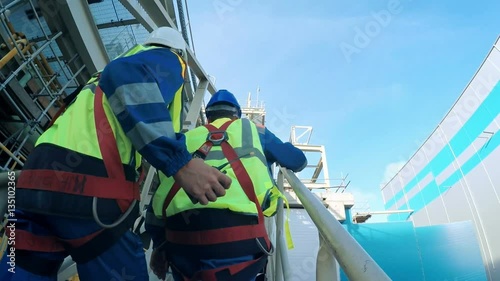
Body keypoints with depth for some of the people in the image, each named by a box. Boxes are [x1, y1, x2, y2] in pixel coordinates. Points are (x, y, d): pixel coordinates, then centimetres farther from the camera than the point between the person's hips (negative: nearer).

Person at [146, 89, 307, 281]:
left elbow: (158, 197, 21)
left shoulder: (187, 137, 24)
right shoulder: (251, 129, 21)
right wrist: (277, 156, 50)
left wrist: (158, 245, 28)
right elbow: (298, 160, 30)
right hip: (237, 233, -3)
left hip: (180, 237, 4)